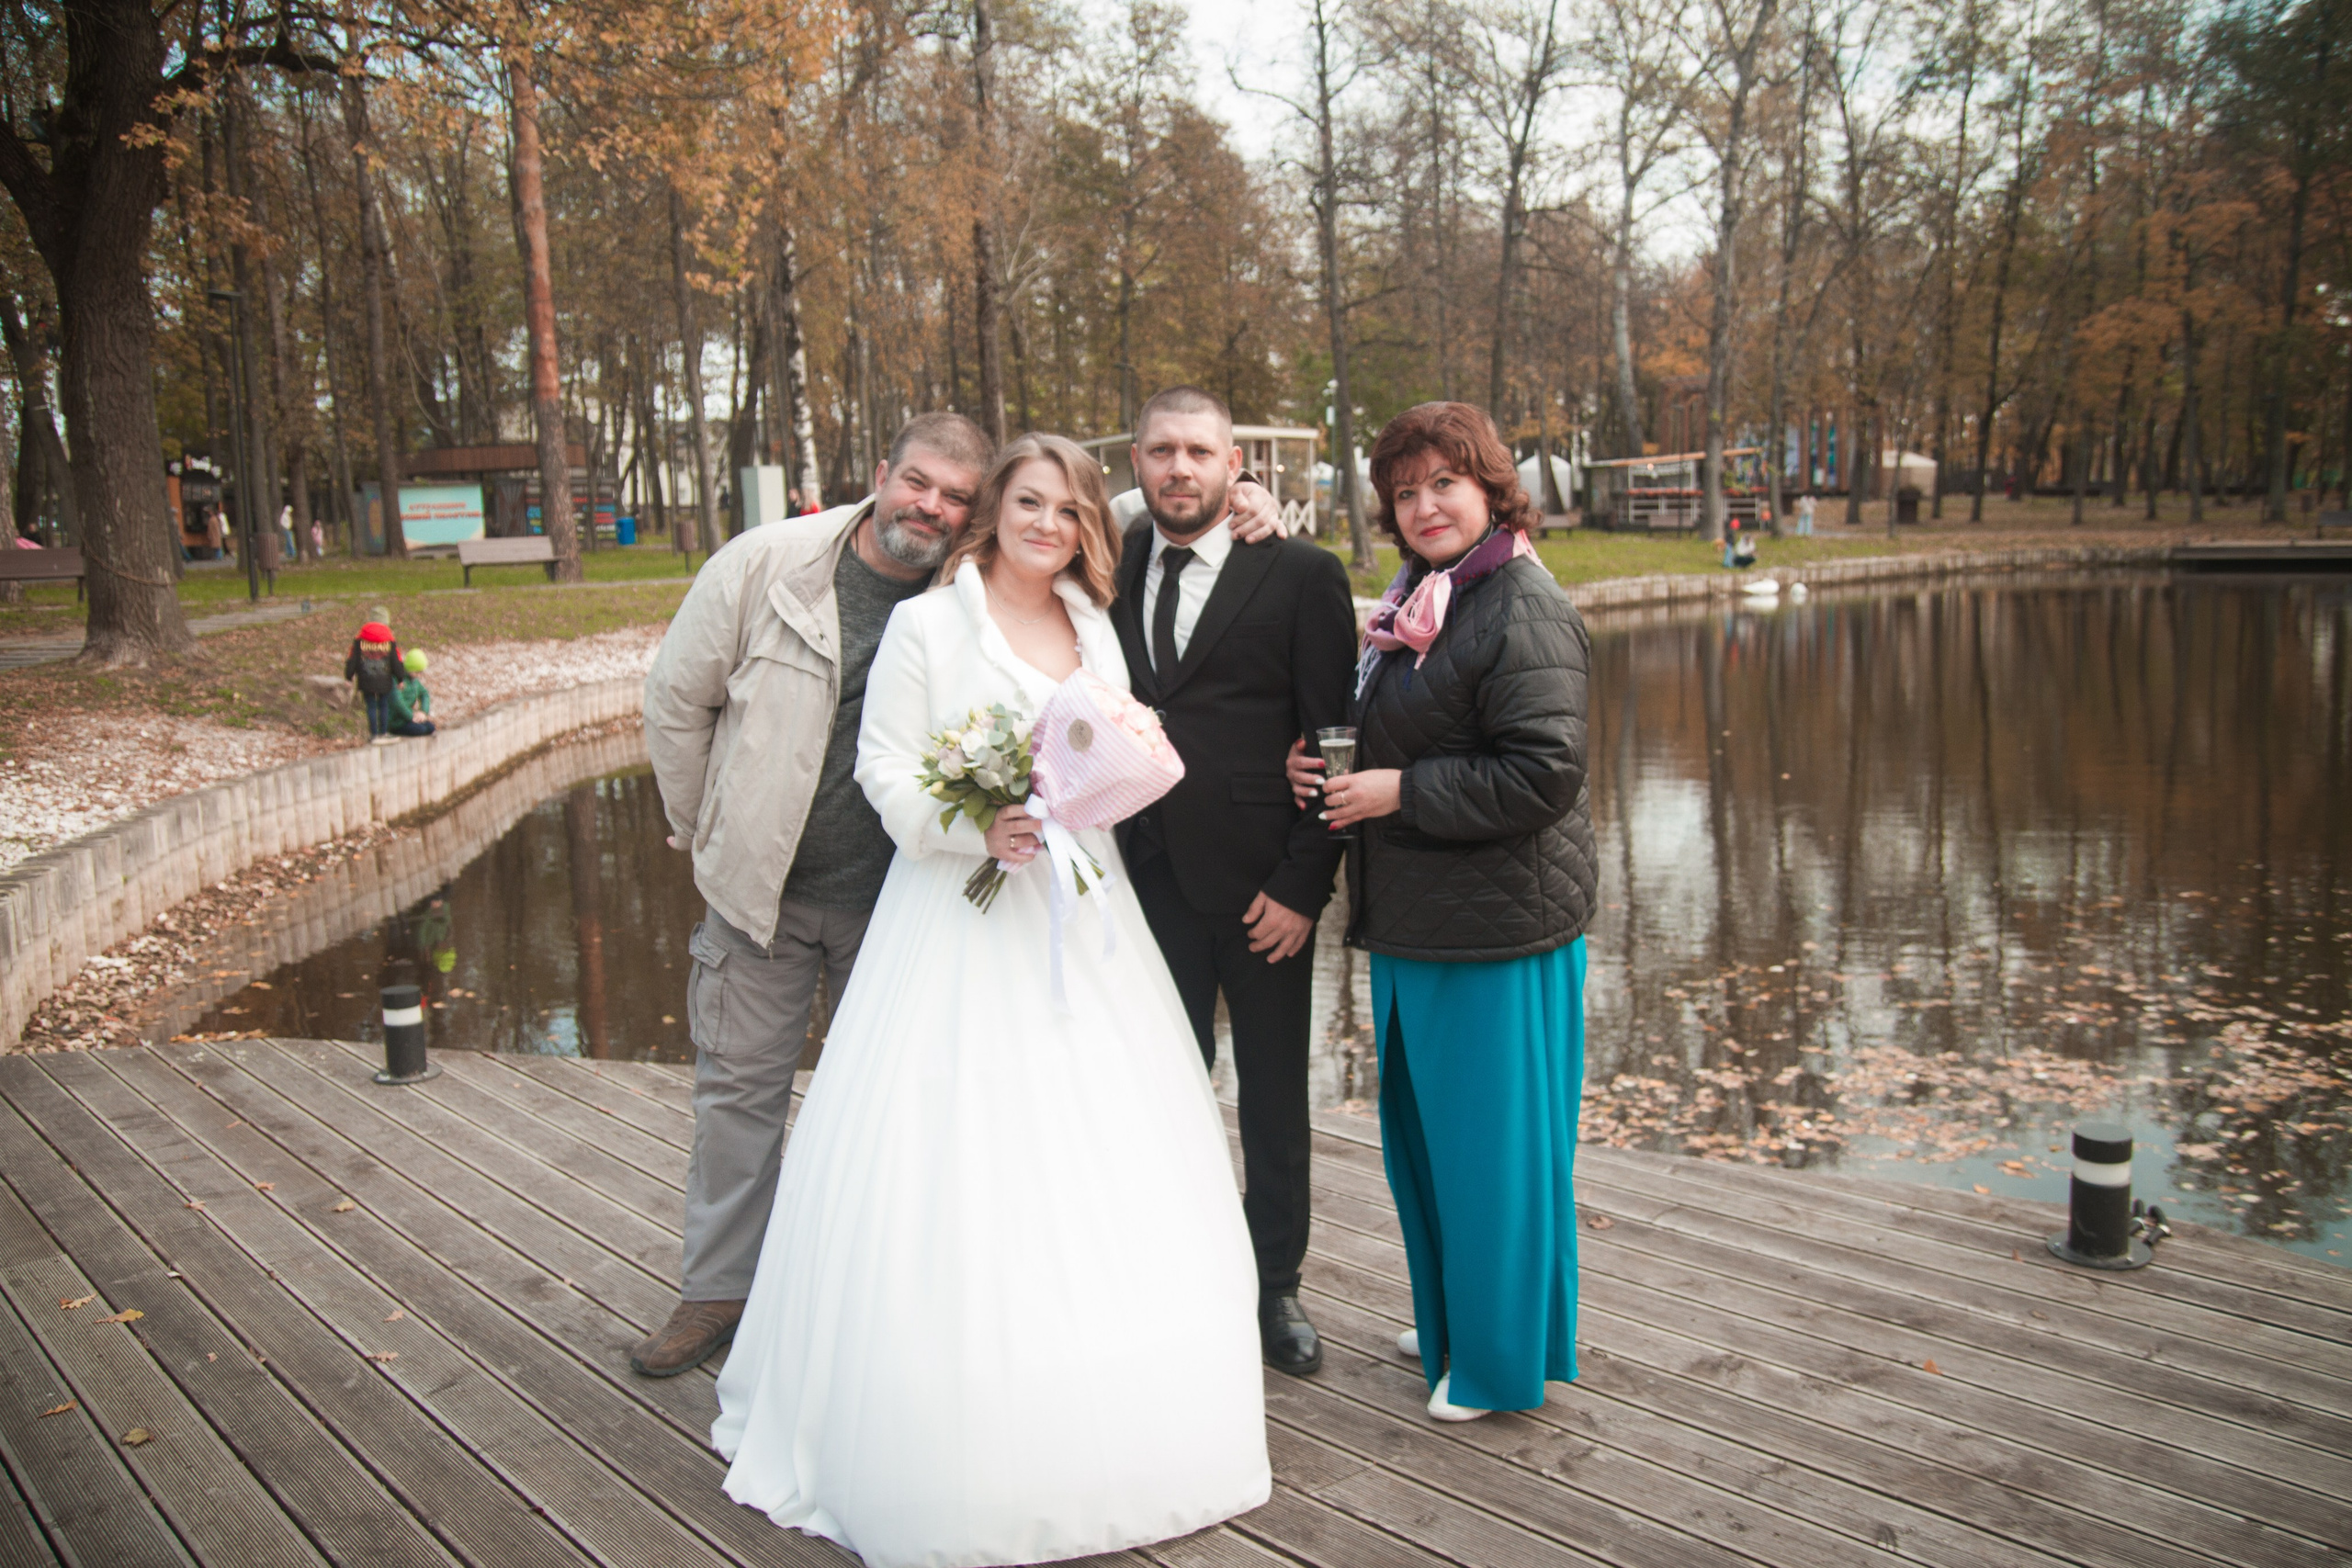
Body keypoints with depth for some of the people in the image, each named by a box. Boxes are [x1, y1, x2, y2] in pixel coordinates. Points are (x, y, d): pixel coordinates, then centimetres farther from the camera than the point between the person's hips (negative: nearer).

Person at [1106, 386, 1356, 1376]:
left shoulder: (1301, 574, -5)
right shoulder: (1110, 570, 5)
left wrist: (1303, 885, -10)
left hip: (1262, 886, -2)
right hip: (1148, 884, 2)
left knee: (1274, 1099, 12)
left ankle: (1274, 1286, 30)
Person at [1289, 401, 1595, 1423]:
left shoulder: (1523, 610, -17)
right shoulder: (1420, 600, 13)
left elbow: (1543, 771, -23)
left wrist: (1400, 792, -19)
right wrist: (1332, 764, 4)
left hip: (1496, 925, -10)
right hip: (1417, 919, 10)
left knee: (1489, 1141, 4)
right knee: (1420, 1133, 21)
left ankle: (1501, 1357, 22)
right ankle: (1450, 1322, 40)